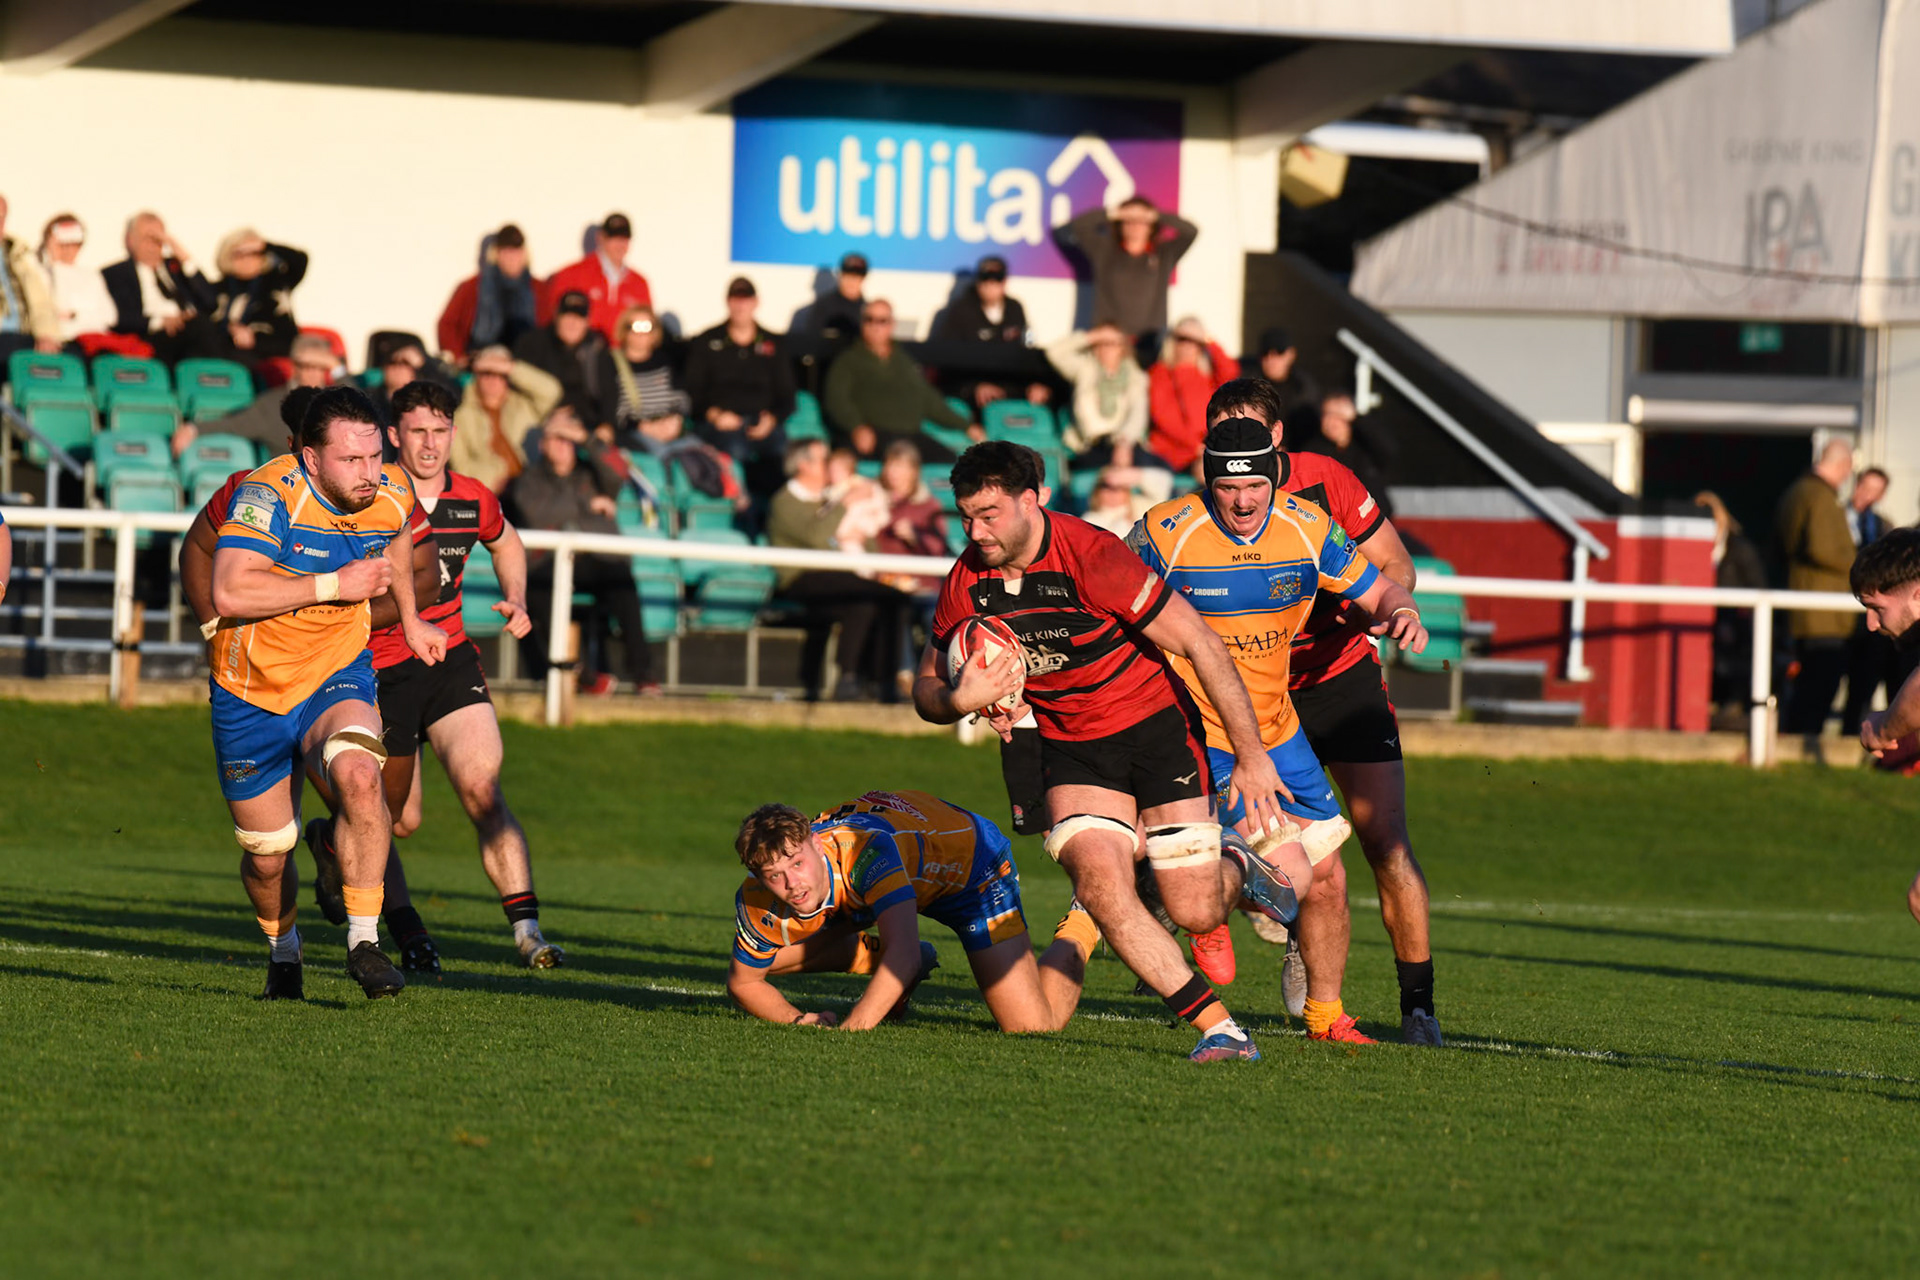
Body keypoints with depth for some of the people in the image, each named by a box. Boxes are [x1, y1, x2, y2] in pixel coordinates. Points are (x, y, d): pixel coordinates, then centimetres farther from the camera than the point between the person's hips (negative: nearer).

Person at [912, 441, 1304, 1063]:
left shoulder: (1092, 556, -25)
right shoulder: (966, 582, -9)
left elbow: (1200, 644, -20)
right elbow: (926, 689, 5)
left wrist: (1251, 756, -19)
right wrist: (961, 701, -20)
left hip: (1157, 728, -4)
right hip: (1070, 749, 4)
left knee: (1195, 913, -5)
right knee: (1100, 885, -22)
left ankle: (1238, 866, 33)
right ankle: (1218, 1026, -12)